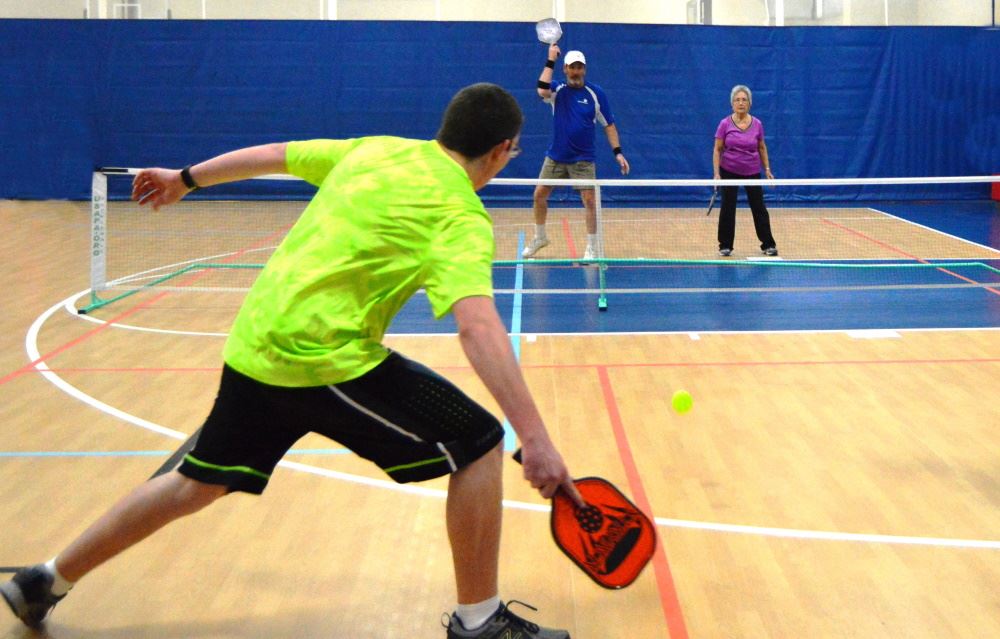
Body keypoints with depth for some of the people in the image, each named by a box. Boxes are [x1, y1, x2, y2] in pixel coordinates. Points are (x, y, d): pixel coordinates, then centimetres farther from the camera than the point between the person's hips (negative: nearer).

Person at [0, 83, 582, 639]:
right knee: (478, 445, 1)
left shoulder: (373, 150, 10)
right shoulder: (460, 217, -11)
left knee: (196, 485, 24)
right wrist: (536, 438, -32)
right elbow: (478, 326, -27)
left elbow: (274, 154, 23)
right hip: (328, 360, -8)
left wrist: (186, 178, 38)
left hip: (253, 346, 8)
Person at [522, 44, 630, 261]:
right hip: (555, 157, 2)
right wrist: (551, 60, -21)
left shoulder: (596, 93, -3)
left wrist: (617, 152, -8)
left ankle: (592, 247, 3)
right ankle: (540, 238, 27)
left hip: (583, 159, -2)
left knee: (589, 199, -10)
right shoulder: (558, 90, -1)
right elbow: (542, 90, -25)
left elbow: (608, 125, 1)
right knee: (539, 194, 5)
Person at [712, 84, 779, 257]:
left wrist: (767, 169, 5)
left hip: (752, 172, 1)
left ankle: (768, 244, 13)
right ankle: (725, 246, 13)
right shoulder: (725, 124, -7)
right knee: (727, 208, 1)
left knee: (759, 208, 4)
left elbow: (762, 148, 10)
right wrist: (716, 173, -12)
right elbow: (717, 150, -5)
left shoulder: (757, 124, -2)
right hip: (729, 171, -1)